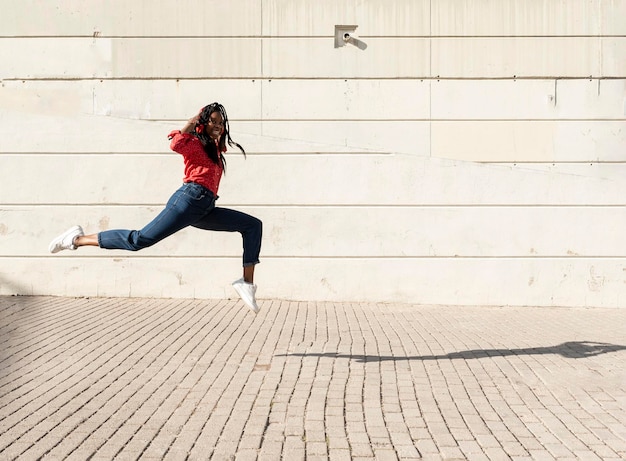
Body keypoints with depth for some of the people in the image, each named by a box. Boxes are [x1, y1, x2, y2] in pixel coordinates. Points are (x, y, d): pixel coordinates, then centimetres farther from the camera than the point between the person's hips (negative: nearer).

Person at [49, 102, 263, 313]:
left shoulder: (216, 149, 24)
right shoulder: (195, 143, 1)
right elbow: (176, 144, -21)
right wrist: (192, 122, -11)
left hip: (205, 209, 8)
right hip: (190, 199, -8)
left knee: (253, 225, 2)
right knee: (140, 239, -15)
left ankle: (247, 282, -6)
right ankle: (78, 239, -4)